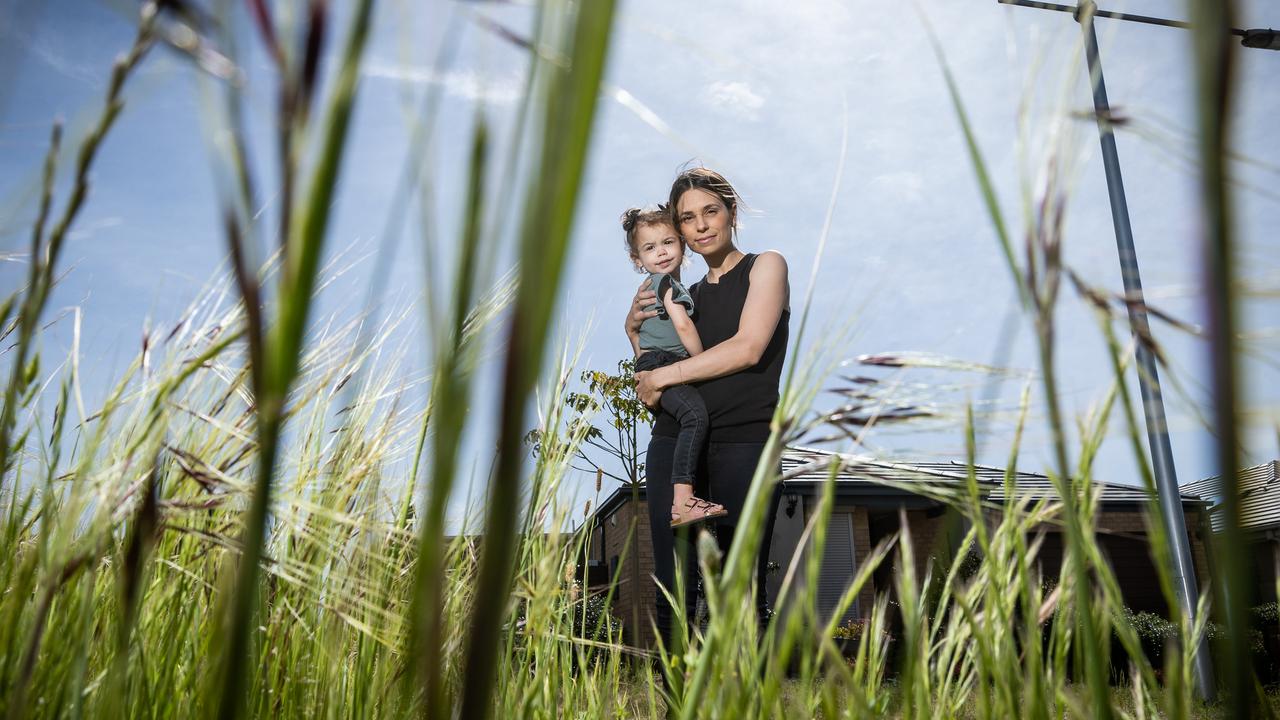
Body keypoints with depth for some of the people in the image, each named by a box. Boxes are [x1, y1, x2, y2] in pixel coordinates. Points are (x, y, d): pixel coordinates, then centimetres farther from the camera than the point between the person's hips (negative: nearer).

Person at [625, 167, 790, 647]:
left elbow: (749, 348, -8)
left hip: (745, 439, -4)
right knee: (673, 588, -2)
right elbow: (655, 366, 27)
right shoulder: (687, 294, 22)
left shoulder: (765, 266, 7)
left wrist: (664, 375, -4)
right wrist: (635, 329, 9)